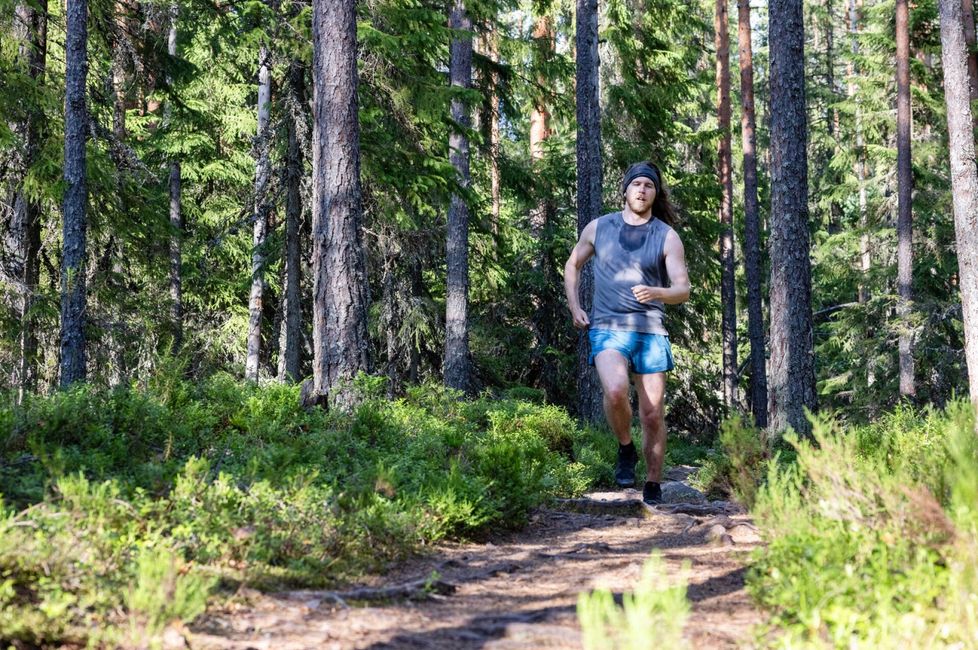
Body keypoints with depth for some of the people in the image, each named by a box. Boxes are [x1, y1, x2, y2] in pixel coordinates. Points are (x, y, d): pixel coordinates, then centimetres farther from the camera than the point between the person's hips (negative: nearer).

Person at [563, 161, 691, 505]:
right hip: (607, 328, -1)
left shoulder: (667, 237, 2)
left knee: (653, 414, 1)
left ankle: (653, 487, 16)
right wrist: (574, 308, 9)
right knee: (615, 390, -29)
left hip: (650, 331, 1)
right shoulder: (599, 228, 6)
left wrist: (656, 293, -24)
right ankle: (625, 449, -2)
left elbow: (683, 289, -2)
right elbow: (572, 265, 21)